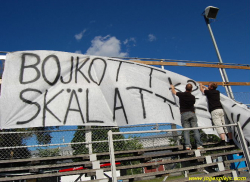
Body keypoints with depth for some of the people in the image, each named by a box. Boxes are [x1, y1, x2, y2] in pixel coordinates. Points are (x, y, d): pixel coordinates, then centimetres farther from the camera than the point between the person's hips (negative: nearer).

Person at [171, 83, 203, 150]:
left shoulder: (181, 94, 3)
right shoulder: (193, 97, 5)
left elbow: (174, 92, 21)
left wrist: (172, 87, 43)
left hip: (184, 114, -1)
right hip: (192, 113, 1)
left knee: (186, 131, -3)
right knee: (196, 130, 0)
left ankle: (187, 145, -12)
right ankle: (199, 145, -4)